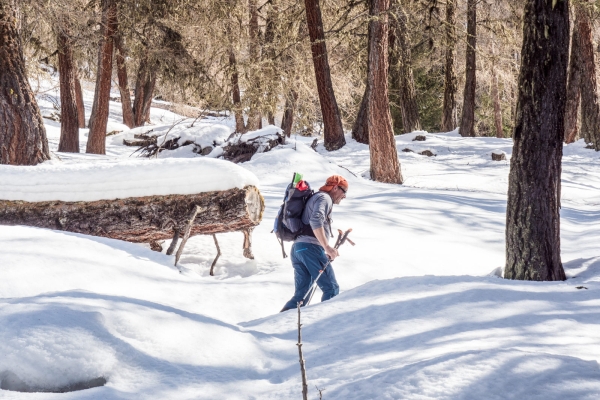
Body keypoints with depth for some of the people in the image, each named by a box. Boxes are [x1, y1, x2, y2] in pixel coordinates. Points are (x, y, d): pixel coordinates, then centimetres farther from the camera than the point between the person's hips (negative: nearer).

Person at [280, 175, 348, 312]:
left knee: (301, 294, 6)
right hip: (311, 248, -9)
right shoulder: (324, 198, 0)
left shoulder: (315, 198, 31)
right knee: (331, 289, -7)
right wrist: (327, 247, -23)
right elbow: (315, 221, -19)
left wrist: (326, 251, 23)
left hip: (297, 248, 9)